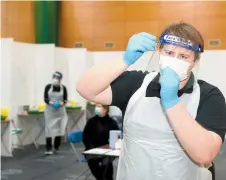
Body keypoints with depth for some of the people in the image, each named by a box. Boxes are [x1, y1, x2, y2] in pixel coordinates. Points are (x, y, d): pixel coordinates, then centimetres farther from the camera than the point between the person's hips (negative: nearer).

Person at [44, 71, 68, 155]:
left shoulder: (63, 88, -2)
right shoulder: (48, 87, -1)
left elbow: (65, 99, 0)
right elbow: (45, 98, -2)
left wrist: (61, 103, -20)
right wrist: (51, 102, -20)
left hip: (60, 111, 1)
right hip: (49, 111, -1)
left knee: (59, 128, 4)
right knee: (49, 129, -6)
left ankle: (56, 147, 19)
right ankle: (48, 149, -6)